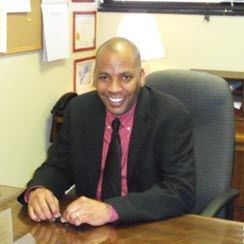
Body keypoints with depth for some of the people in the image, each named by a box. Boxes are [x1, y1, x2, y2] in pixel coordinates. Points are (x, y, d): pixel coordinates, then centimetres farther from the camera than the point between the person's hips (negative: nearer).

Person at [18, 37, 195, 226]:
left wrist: (110, 210, -32)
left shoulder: (172, 116, -14)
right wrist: (37, 190, -17)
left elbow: (182, 191, -21)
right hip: (88, 226, 3)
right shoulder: (79, 110, -2)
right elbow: (58, 166, 6)